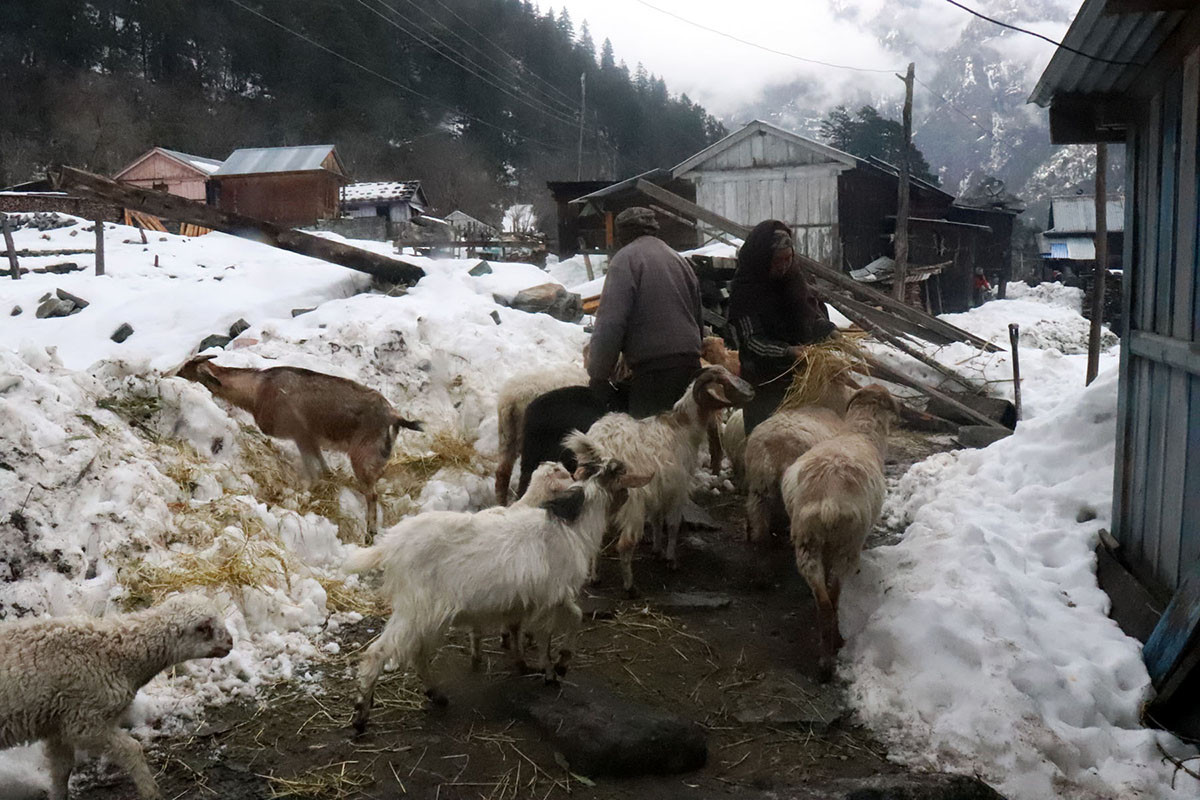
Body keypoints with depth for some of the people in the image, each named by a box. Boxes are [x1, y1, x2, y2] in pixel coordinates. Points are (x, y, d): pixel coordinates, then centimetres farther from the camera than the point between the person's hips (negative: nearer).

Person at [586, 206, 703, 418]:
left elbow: (610, 323, -13)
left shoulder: (626, 259, -3)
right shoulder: (678, 259, 21)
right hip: (689, 363, 8)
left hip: (653, 366, -8)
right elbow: (697, 318, 23)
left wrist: (598, 375, -10)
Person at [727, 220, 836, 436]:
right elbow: (752, 340, -17)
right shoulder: (745, 289, -14)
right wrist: (787, 352, -30)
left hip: (801, 374, 6)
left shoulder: (794, 277, 4)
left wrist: (827, 331, -6)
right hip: (766, 380, -6)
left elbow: (815, 310, 16)